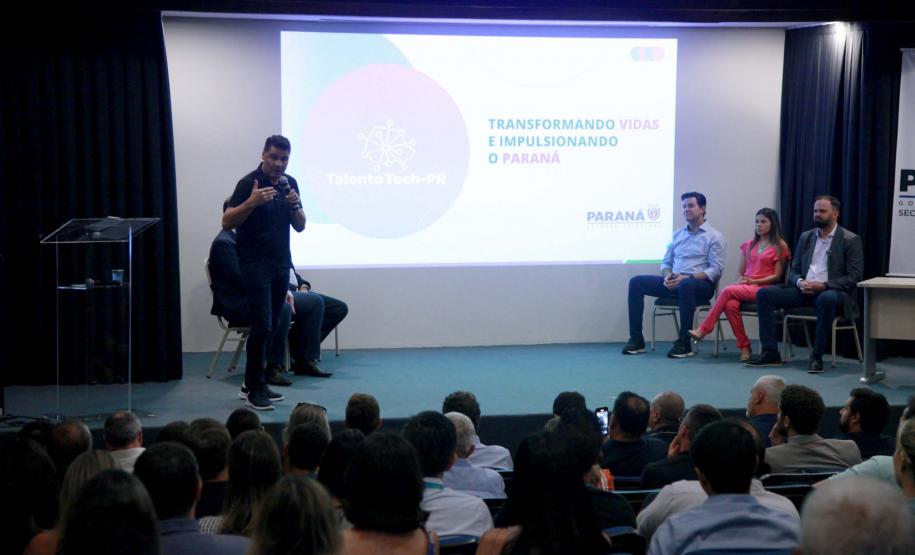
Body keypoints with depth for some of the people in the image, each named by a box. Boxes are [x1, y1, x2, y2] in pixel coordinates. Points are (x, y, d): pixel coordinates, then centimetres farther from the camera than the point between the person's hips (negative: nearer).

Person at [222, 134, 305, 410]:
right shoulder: (249, 183, -10)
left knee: (270, 327, 8)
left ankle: (254, 382, 17)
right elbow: (227, 222, -16)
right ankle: (255, 390, -5)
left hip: (281, 264, 7)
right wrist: (251, 202, -29)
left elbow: (300, 226, 9)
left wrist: (295, 205, -10)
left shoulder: (289, 183, 9)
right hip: (255, 264, -7)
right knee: (261, 326, -12)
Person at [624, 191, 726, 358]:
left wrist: (687, 278, -20)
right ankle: (636, 339, -15)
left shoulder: (714, 236, 2)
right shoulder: (677, 234, 20)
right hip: (674, 282, 6)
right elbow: (666, 262, 19)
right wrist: (668, 276, -6)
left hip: (701, 284, -6)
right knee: (636, 282, -13)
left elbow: (716, 270, -8)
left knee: (685, 285, -42)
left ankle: (684, 343, -34)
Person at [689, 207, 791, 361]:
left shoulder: (780, 246, 4)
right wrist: (741, 280, -3)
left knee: (727, 291, -29)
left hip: (763, 288, -4)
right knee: (731, 304, -31)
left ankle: (704, 329, -25)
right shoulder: (749, 245, 20)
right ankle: (743, 346, -22)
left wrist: (753, 281, -11)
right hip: (745, 287, 4)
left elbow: (777, 276, -1)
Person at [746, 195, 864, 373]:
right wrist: (800, 282, -9)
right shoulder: (805, 237, 15)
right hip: (804, 290, 5)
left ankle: (817, 357, -29)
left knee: (828, 298, -41)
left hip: (832, 291, -5)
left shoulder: (850, 240, -1)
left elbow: (854, 277, -8)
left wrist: (824, 285, -20)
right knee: (764, 293, -14)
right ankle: (770, 352, -15)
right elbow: (794, 270, 15)